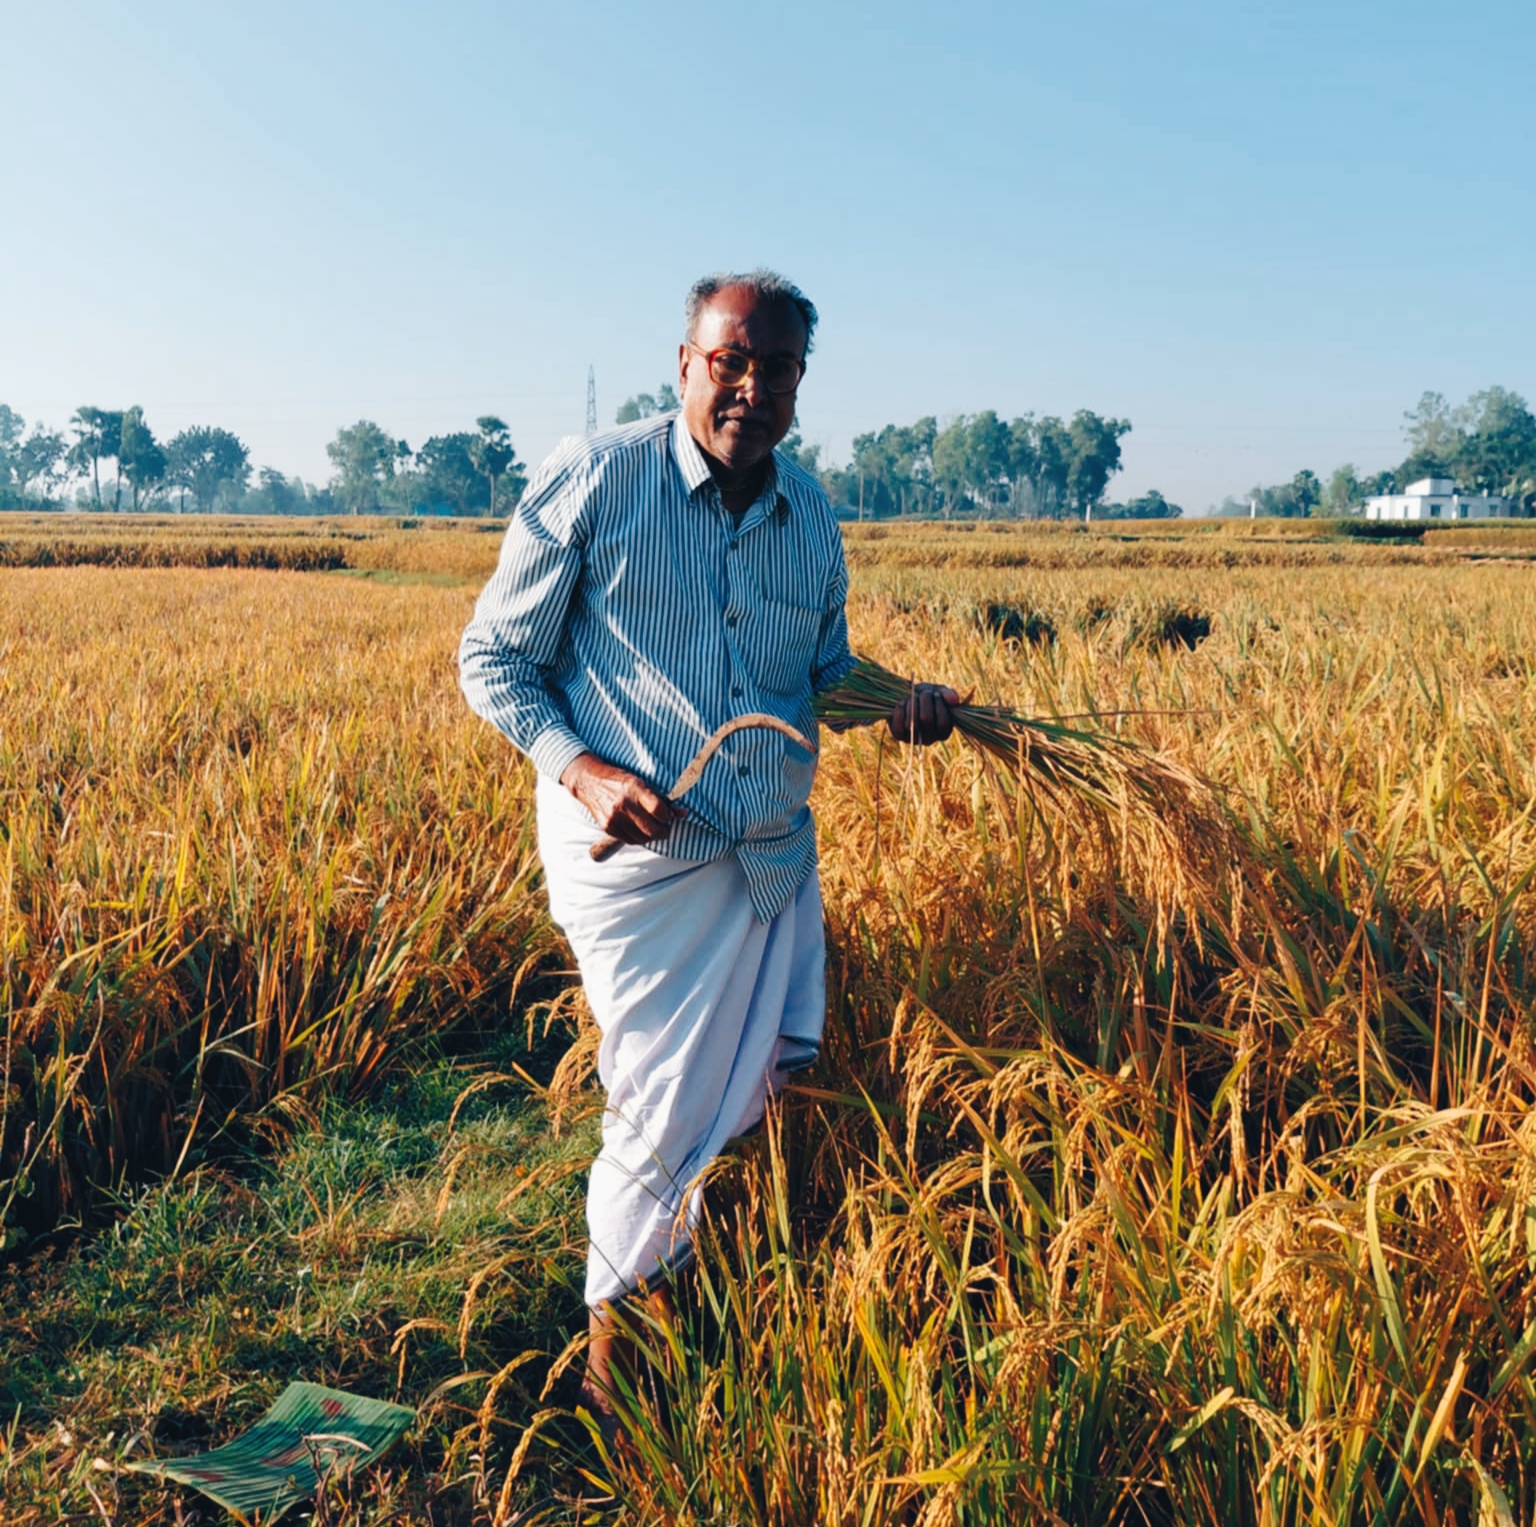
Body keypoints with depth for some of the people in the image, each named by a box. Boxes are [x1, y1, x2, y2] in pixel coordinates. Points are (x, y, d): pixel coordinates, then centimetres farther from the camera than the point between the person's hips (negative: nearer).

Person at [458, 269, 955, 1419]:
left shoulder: (812, 517, 5)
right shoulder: (593, 478, -12)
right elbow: (492, 657, -6)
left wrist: (899, 705, -4)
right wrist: (578, 768, -21)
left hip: (777, 851, 6)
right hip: (636, 849, -6)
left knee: (777, 1073, 16)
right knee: (670, 1127, 0)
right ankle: (614, 1327, 28)